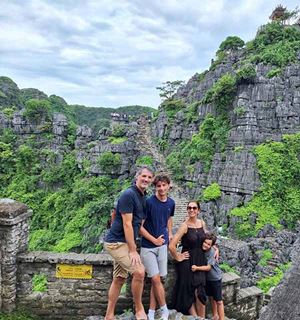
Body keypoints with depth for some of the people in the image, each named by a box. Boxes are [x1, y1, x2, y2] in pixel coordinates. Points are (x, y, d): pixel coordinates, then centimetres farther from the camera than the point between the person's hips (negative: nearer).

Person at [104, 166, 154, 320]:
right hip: (116, 242, -10)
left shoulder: (143, 197, 11)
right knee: (139, 271, -17)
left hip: (122, 243, 10)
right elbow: (127, 224, -20)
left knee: (119, 279, 13)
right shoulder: (128, 194, -17)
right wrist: (133, 250, -19)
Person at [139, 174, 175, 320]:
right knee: (156, 279, -5)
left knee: (156, 280, 7)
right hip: (148, 246, -5)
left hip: (162, 244, 5)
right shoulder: (148, 202, -17)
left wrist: (170, 234, 9)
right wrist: (154, 240, -12)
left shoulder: (171, 203, 1)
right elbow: (140, 226, -14)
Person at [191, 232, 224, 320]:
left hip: (216, 278, -6)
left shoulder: (212, 251, -27)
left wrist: (197, 268, -39)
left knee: (218, 300, 2)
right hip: (207, 277, 6)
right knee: (211, 298, 20)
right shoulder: (200, 249, -12)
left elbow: (208, 267, -30)